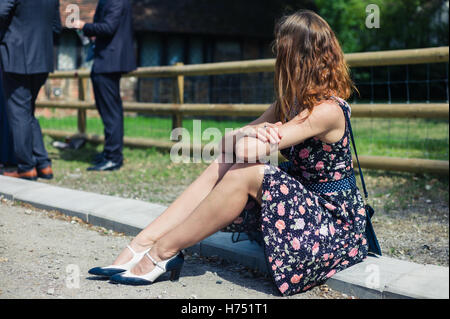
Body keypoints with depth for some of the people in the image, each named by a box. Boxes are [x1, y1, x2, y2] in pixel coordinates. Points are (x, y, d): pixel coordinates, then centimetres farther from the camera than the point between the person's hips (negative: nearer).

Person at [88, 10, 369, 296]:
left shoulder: (327, 110, -22)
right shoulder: (292, 100, 8)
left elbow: (244, 150, -28)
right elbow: (231, 144, 2)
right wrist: (254, 133, -20)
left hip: (334, 221, -8)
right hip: (301, 201, 8)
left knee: (245, 173, -25)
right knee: (223, 166, -8)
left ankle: (163, 252, -12)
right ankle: (141, 246, -11)